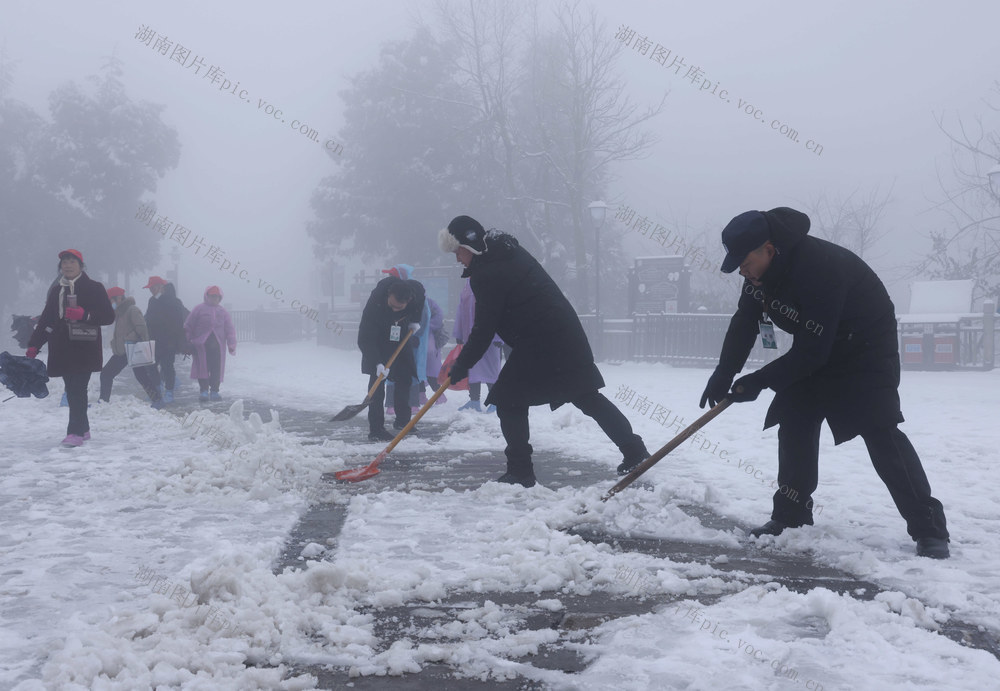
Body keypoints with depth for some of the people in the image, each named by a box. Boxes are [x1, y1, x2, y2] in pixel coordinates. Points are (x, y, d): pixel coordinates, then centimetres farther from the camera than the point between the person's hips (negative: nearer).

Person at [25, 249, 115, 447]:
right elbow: (45, 319, 18)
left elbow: (109, 316, -3)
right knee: (73, 390, 8)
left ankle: (75, 432, -15)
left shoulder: (93, 288, 1)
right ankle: (83, 428, 19)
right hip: (62, 348, 5)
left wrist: (84, 314, -19)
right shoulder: (56, 291, 17)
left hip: (84, 348, -5)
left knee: (77, 389, -13)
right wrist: (34, 345, 9)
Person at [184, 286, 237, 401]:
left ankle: (214, 391, 9)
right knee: (203, 367, -5)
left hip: (217, 344, 3)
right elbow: (188, 326, 2)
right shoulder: (199, 309, 2)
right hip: (202, 343, -3)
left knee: (216, 368, 2)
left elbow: (230, 329, 10)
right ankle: (203, 390, 0)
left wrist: (231, 345, 1)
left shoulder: (223, 312, 13)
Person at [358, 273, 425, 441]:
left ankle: (403, 420, 23)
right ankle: (376, 429, -14)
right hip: (377, 342, -4)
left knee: (405, 379, 7)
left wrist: (415, 320, -6)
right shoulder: (375, 301, -39)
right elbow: (365, 339, -36)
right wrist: (378, 363, -43)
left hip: (401, 337, 5)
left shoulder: (417, 290, -26)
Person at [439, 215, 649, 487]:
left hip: (539, 346, -9)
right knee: (587, 396, 15)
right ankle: (634, 451, 16)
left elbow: (484, 330, -13)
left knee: (508, 400, 4)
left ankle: (520, 471, 3)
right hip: (569, 335, 9)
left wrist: (461, 365, -1)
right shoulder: (510, 251, 15)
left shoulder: (486, 274, -14)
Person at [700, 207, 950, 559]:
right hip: (816, 347, 8)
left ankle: (928, 528, -15)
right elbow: (743, 324, 0)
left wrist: (760, 381, -25)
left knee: (879, 431, -18)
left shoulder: (820, 266, -36)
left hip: (866, 344, -8)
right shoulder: (762, 267, -9)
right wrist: (723, 377, -8)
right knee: (795, 421, 4)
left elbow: (812, 351, -32)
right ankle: (791, 515, 15)